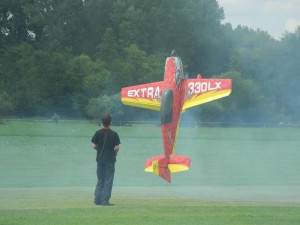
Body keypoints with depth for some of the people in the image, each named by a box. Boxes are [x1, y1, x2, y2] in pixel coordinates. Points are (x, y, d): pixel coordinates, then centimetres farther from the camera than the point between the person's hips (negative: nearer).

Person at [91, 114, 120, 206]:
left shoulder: (98, 133, -2)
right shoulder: (114, 134, -8)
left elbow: (94, 146, -2)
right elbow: (117, 148, -11)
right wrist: (115, 152, 11)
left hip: (100, 159, 3)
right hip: (110, 160, -3)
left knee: (100, 180, 13)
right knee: (108, 181, 2)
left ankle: (97, 199, 6)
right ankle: (105, 200, -2)